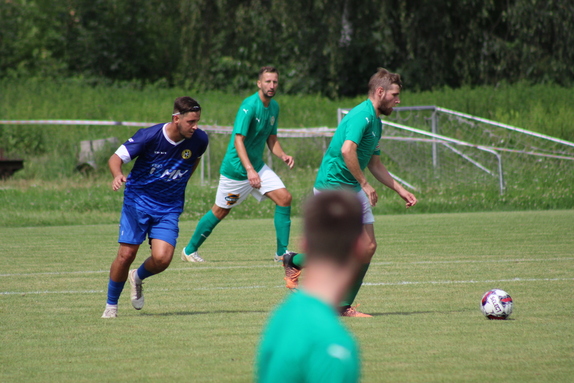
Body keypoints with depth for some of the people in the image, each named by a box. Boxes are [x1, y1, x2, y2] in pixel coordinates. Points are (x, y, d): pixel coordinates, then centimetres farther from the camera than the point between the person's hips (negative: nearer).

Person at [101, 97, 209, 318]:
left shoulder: (199, 140, -9)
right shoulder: (150, 136, -19)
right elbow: (116, 158, -14)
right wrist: (118, 175, -35)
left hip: (169, 208, 2)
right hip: (138, 202, -2)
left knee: (162, 258, -15)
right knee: (126, 255, -8)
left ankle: (138, 277, 21)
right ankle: (111, 305, 15)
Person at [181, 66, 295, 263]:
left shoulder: (274, 107, 5)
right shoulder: (249, 105, -21)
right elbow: (238, 139, -27)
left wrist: (282, 155, -5)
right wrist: (249, 170, -36)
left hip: (258, 167, 7)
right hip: (236, 169, -7)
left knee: (284, 198, -8)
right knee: (221, 211, 5)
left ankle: (282, 252, -2)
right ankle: (189, 250, 23)